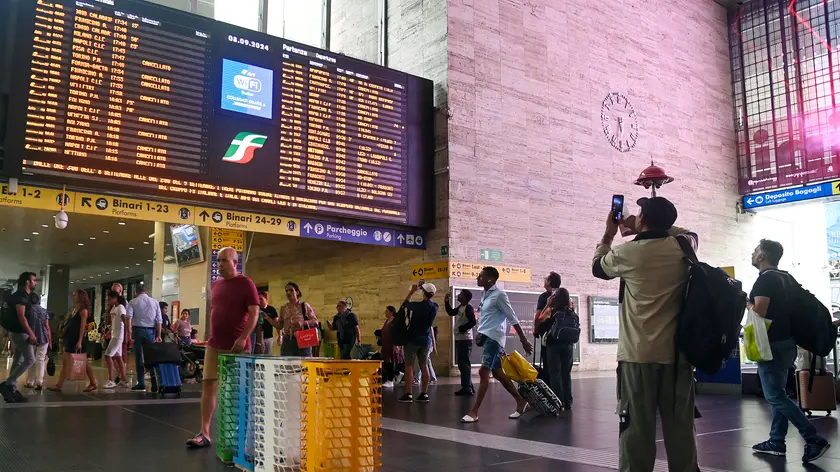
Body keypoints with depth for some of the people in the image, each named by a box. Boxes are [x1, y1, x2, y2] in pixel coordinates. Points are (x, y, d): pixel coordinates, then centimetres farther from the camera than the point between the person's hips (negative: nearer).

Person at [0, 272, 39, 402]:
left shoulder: (25, 296, 15)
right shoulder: (20, 295, -15)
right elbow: (21, 316, -21)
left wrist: (30, 333, 19)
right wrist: (31, 334, -23)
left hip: (20, 333, 10)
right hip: (20, 333, -10)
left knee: (18, 361, 10)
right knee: (30, 360, -10)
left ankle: (12, 389, 13)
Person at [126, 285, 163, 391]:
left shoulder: (133, 302, 3)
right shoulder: (155, 302, 7)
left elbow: (129, 318, -11)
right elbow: (159, 320, 2)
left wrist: (129, 333, -13)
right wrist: (158, 335, 4)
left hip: (138, 330, -1)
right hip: (151, 331, 1)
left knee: (139, 357, 5)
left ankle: (141, 384, 6)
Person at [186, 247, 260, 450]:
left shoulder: (245, 284, -6)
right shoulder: (215, 285, 13)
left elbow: (254, 313, -11)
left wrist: (243, 338, -20)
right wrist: (210, 336, 14)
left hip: (237, 346, -6)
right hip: (214, 345, 6)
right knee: (208, 385, -1)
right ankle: (204, 434, 1)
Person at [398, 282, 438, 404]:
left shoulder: (418, 305, -16)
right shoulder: (434, 307, 1)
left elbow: (405, 303, 1)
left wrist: (413, 291, 11)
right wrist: (419, 289, 18)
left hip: (413, 339, -5)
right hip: (426, 339, 5)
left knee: (409, 366, -3)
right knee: (424, 366, 8)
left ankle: (408, 394, -6)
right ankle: (424, 394, 7)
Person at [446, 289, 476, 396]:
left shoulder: (468, 308, -13)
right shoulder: (460, 307, 14)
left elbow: (473, 322, -22)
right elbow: (451, 312, 28)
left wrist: (462, 328, -14)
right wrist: (447, 302, 16)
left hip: (465, 340, -10)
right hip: (459, 339, 10)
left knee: (464, 364, -10)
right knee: (462, 364, 13)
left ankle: (467, 388, -9)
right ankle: (469, 387, 18)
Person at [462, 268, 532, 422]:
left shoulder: (499, 295, -11)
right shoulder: (484, 294, 14)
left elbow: (513, 318, -9)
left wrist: (524, 340, -7)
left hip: (493, 337, -9)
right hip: (485, 336, 9)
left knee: (483, 371, -14)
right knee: (497, 373, 13)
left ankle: (474, 412, -14)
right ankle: (521, 401, 26)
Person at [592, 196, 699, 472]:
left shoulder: (628, 253, -6)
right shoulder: (683, 248, 3)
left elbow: (598, 267, 15)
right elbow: (689, 233, 28)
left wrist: (608, 234, 28)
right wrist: (641, 230, 29)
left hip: (638, 355, -3)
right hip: (677, 353, 4)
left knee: (637, 429, 0)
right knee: (680, 427, 9)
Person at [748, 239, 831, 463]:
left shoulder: (765, 278, -15)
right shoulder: (787, 278, 12)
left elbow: (759, 313, -22)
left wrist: (746, 303, -3)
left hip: (772, 344, -9)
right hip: (787, 342, 9)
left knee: (775, 396, -7)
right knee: (778, 394, 13)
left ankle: (814, 439, -9)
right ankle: (776, 442, 16)